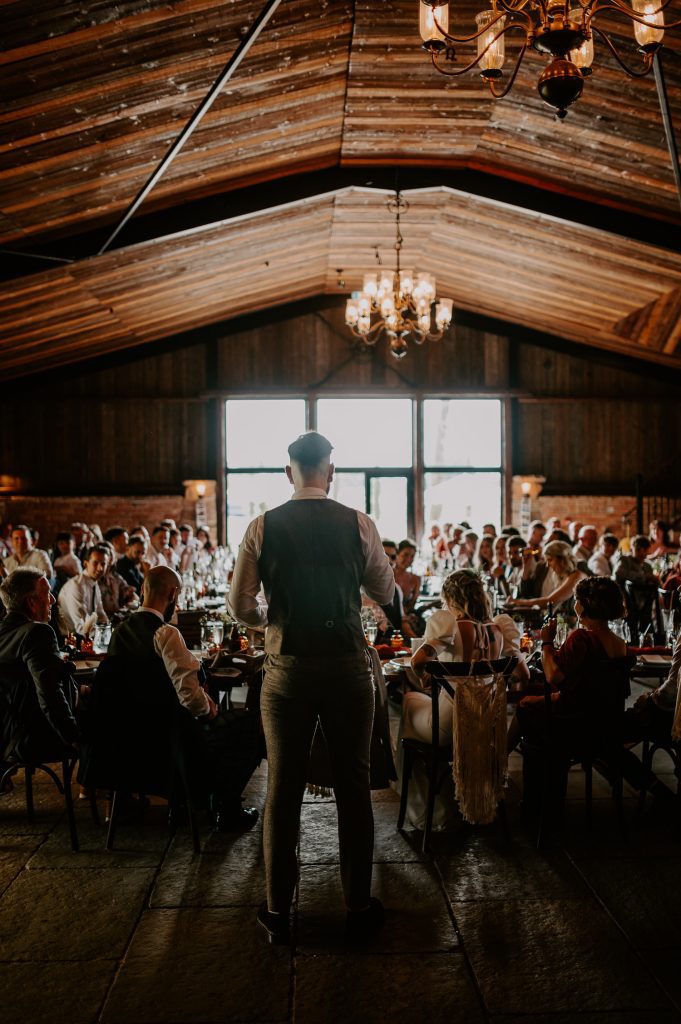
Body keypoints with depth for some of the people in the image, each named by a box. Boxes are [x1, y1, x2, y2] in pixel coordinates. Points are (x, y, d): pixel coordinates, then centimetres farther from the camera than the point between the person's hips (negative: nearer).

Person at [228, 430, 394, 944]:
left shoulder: (263, 527, -5)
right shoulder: (358, 524, -5)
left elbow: (240, 605, -3)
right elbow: (386, 593, 6)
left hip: (287, 668, 0)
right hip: (348, 666, 0)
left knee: (283, 787, 10)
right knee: (353, 785, 11)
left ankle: (278, 910, 21)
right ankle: (360, 906, 22)